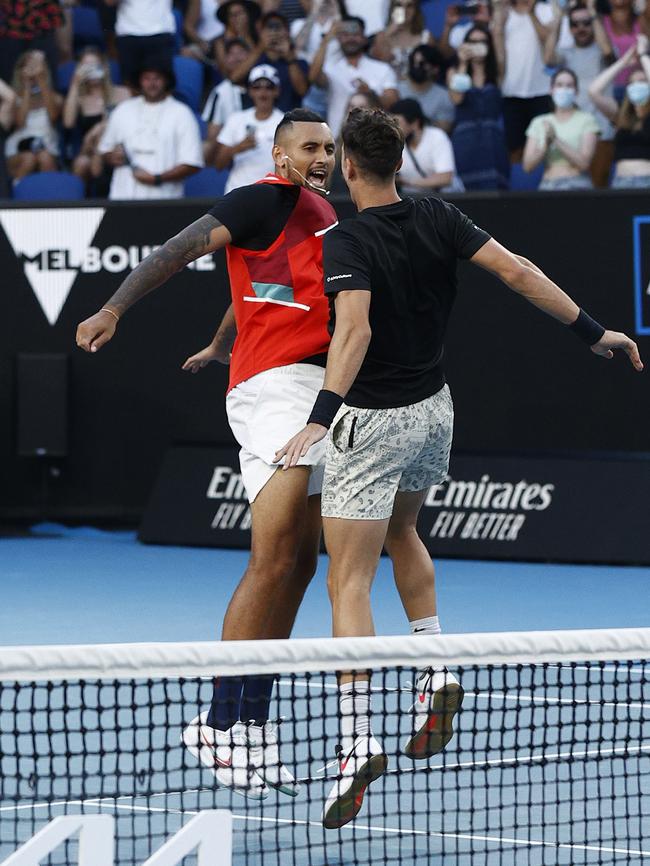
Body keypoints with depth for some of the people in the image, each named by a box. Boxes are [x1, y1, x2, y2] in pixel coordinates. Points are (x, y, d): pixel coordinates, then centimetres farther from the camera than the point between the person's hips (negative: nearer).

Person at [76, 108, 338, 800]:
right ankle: (219, 722, -12)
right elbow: (183, 247, -14)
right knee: (272, 561, -15)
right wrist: (114, 308, -25)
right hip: (274, 386, -10)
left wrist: (220, 346, 51)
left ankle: (252, 724, 10)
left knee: (300, 561, 7)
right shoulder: (269, 199, -6)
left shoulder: (321, 211, 22)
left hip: (314, 392, 10)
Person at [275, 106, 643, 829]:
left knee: (349, 581, -7)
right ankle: (435, 672, 21)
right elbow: (516, 270, -7)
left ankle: (357, 740, -18)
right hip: (434, 409, 7)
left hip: (372, 422, -7)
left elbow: (355, 328, -34)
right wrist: (591, 330, -1)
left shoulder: (346, 243, -18)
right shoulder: (437, 219, -2)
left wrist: (323, 413, -44)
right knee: (400, 531, 33)